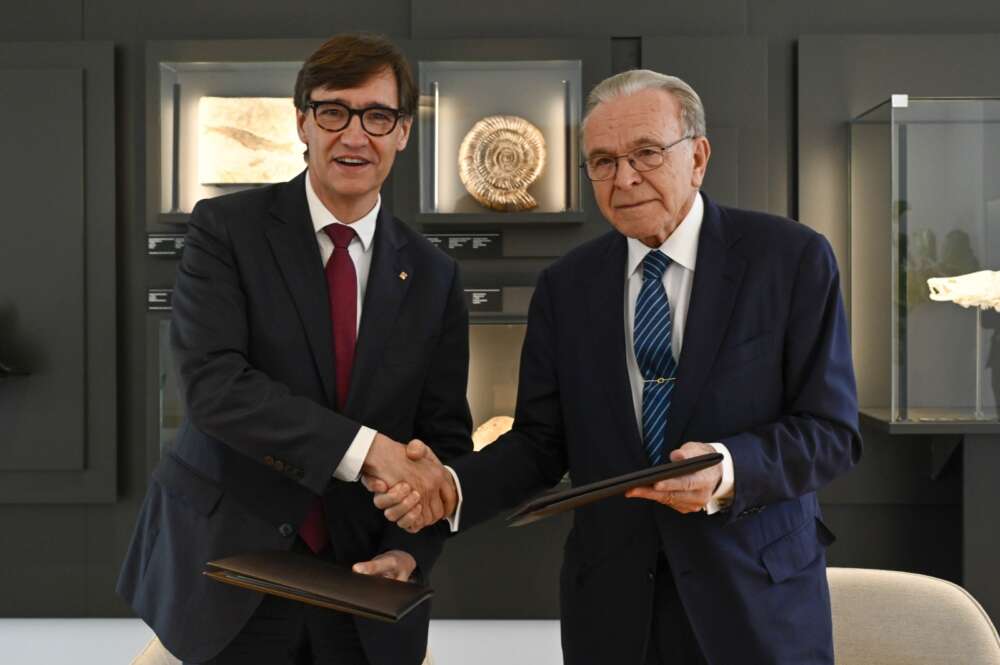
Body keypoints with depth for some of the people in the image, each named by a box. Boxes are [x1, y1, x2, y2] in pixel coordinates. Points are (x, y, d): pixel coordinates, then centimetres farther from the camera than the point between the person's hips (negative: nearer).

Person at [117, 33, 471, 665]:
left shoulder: (433, 275, 3)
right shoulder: (226, 228, -6)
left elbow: (444, 439, 3)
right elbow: (211, 381, -18)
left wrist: (410, 550, -13)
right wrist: (364, 447, -26)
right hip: (225, 567, -2)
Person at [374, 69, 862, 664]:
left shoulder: (793, 258, -7)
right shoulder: (566, 286, 2)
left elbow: (833, 430, -9)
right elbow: (541, 441, 2)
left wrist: (729, 469, -28)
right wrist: (450, 488, -16)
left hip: (757, 602, -2)